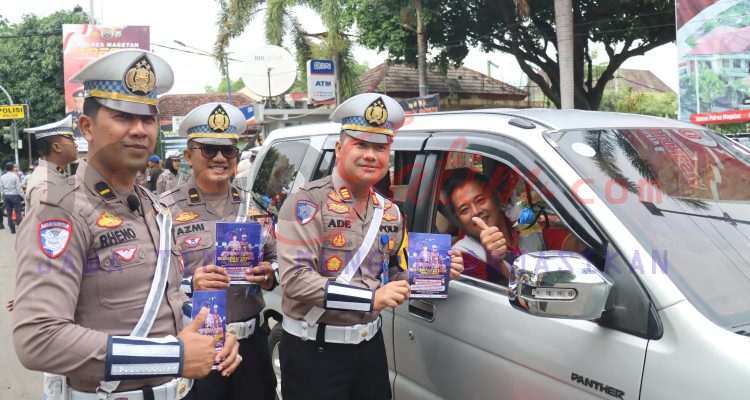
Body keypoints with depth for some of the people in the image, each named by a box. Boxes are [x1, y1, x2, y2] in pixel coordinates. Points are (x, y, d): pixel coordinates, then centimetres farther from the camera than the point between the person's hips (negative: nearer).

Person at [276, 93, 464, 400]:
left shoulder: (390, 212, 8)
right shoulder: (307, 202, -14)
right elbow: (295, 279, -24)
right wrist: (371, 298, -26)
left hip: (370, 344, 6)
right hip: (313, 351, -6)